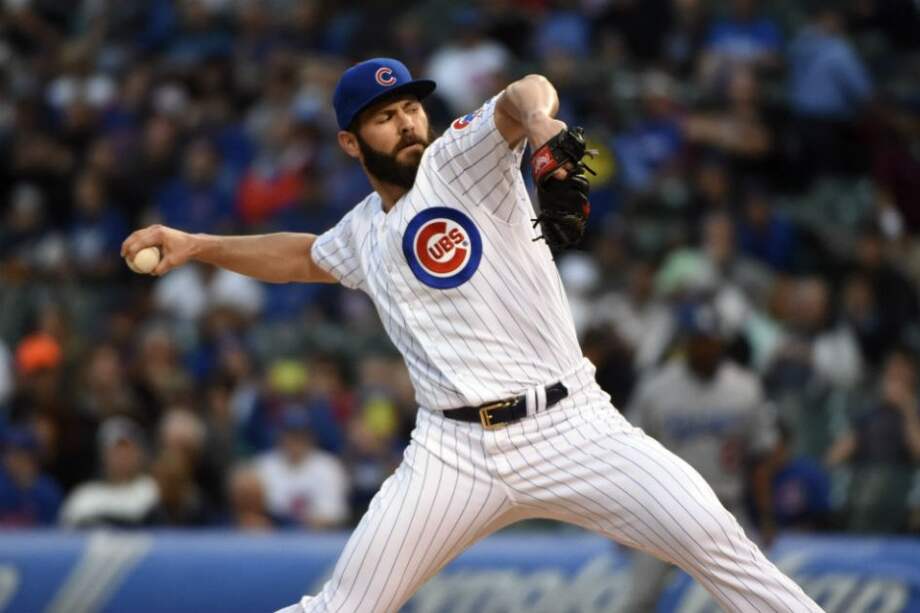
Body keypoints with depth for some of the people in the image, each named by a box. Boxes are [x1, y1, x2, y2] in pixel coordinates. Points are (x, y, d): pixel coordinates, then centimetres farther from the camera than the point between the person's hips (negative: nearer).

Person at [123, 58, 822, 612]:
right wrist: (195, 245, 32)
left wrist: (537, 119, -45)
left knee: (713, 540, -20)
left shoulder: (461, 158, 0)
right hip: (457, 453, 4)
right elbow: (304, 257, 40)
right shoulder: (363, 234, 17)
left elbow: (524, 97, -21)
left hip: (572, 424, -3)